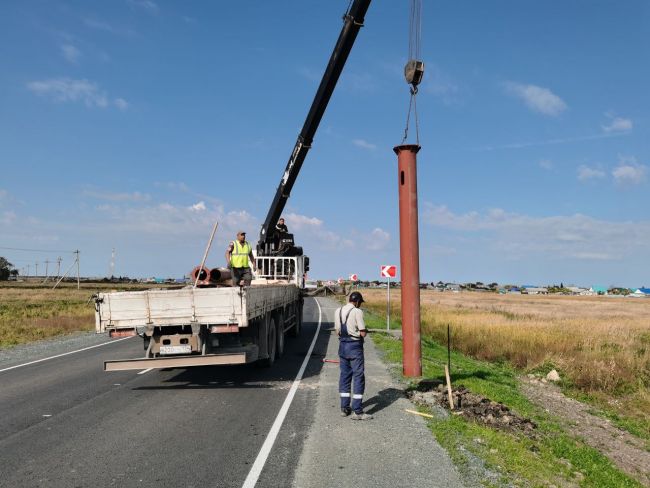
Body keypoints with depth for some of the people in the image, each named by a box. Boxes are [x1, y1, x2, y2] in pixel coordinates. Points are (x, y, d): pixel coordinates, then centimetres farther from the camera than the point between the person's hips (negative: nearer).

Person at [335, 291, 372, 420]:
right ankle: (357, 411, -4)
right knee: (358, 377, -2)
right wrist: (364, 330, 6)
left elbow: (338, 331, 11)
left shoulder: (338, 311, 6)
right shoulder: (357, 312, -13)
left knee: (344, 376, 14)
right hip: (355, 346, -6)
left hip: (342, 345, 7)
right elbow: (363, 333, -14)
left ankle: (344, 407, 20)